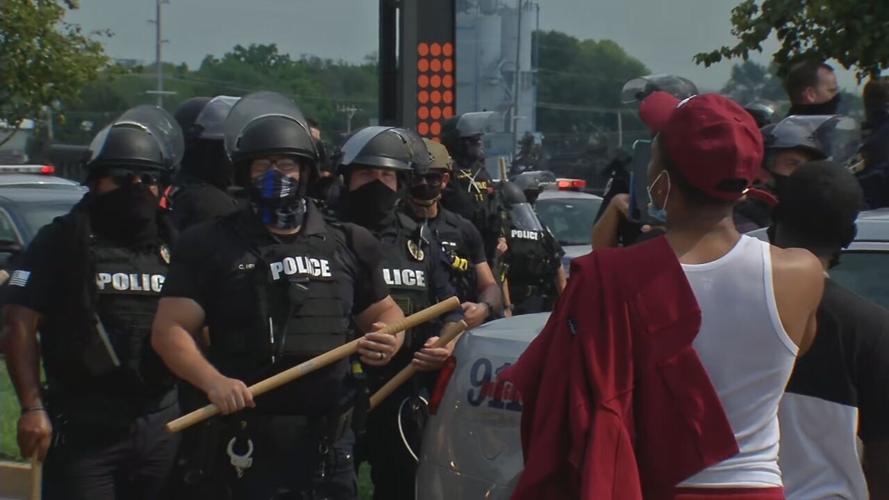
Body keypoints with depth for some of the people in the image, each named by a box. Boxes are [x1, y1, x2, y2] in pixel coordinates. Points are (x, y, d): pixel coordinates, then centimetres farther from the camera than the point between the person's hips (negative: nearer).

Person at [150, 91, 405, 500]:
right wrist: (213, 382, -20)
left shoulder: (348, 246, 13)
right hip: (248, 439, -3)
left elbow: (384, 312, 25)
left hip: (329, 439, 3)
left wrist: (389, 339, 0)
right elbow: (170, 330, -3)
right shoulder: (211, 246, 3)